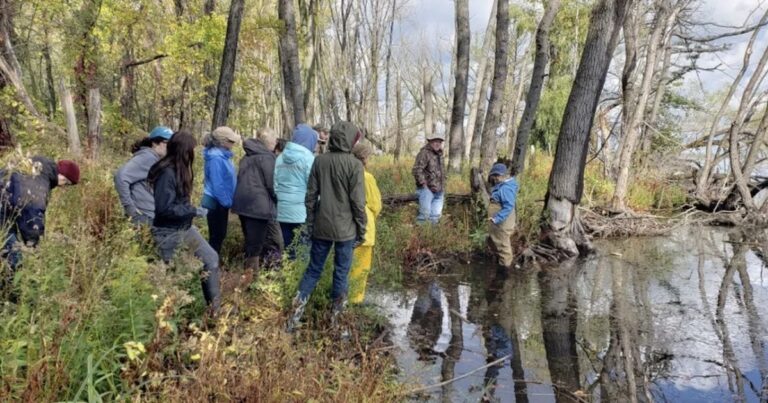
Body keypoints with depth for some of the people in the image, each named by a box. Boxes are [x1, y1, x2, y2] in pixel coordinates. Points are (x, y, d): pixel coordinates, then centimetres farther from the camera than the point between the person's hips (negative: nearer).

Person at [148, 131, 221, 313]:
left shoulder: (180, 170, 3)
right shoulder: (167, 173, -24)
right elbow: (164, 208, -26)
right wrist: (194, 211, -21)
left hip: (185, 228, 9)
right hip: (169, 233, -9)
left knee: (211, 257, 9)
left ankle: (215, 305, 17)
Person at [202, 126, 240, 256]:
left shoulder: (223, 155, 8)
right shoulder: (216, 158, -21)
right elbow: (217, 184, -24)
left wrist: (227, 201, 14)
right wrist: (226, 202, -19)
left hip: (221, 202, 9)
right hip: (217, 202, -9)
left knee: (220, 235, 16)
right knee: (217, 236, -1)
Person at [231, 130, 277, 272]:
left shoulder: (247, 156, 16)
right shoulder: (267, 156, -9)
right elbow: (270, 182, -11)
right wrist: (277, 200, 5)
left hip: (242, 202, 8)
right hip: (258, 205, -8)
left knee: (249, 242, 19)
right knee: (255, 244, -2)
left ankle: (248, 271, 26)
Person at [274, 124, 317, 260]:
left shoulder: (281, 157, 9)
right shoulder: (308, 158, -7)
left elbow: (274, 182, 12)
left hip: (282, 210, 6)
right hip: (302, 211, -6)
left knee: (287, 248, 10)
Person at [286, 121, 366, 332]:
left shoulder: (319, 160, 1)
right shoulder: (354, 164, -12)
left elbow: (311, 195, 5)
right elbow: (358, 201, -11)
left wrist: (310, 223, 15)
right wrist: (361, 230, -1)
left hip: (321, 227, 4)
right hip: (345, 228, -4)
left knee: (313, 269, 14)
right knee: (341, 272, 8)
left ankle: (296, 312, 8)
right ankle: (335, 316, 17)